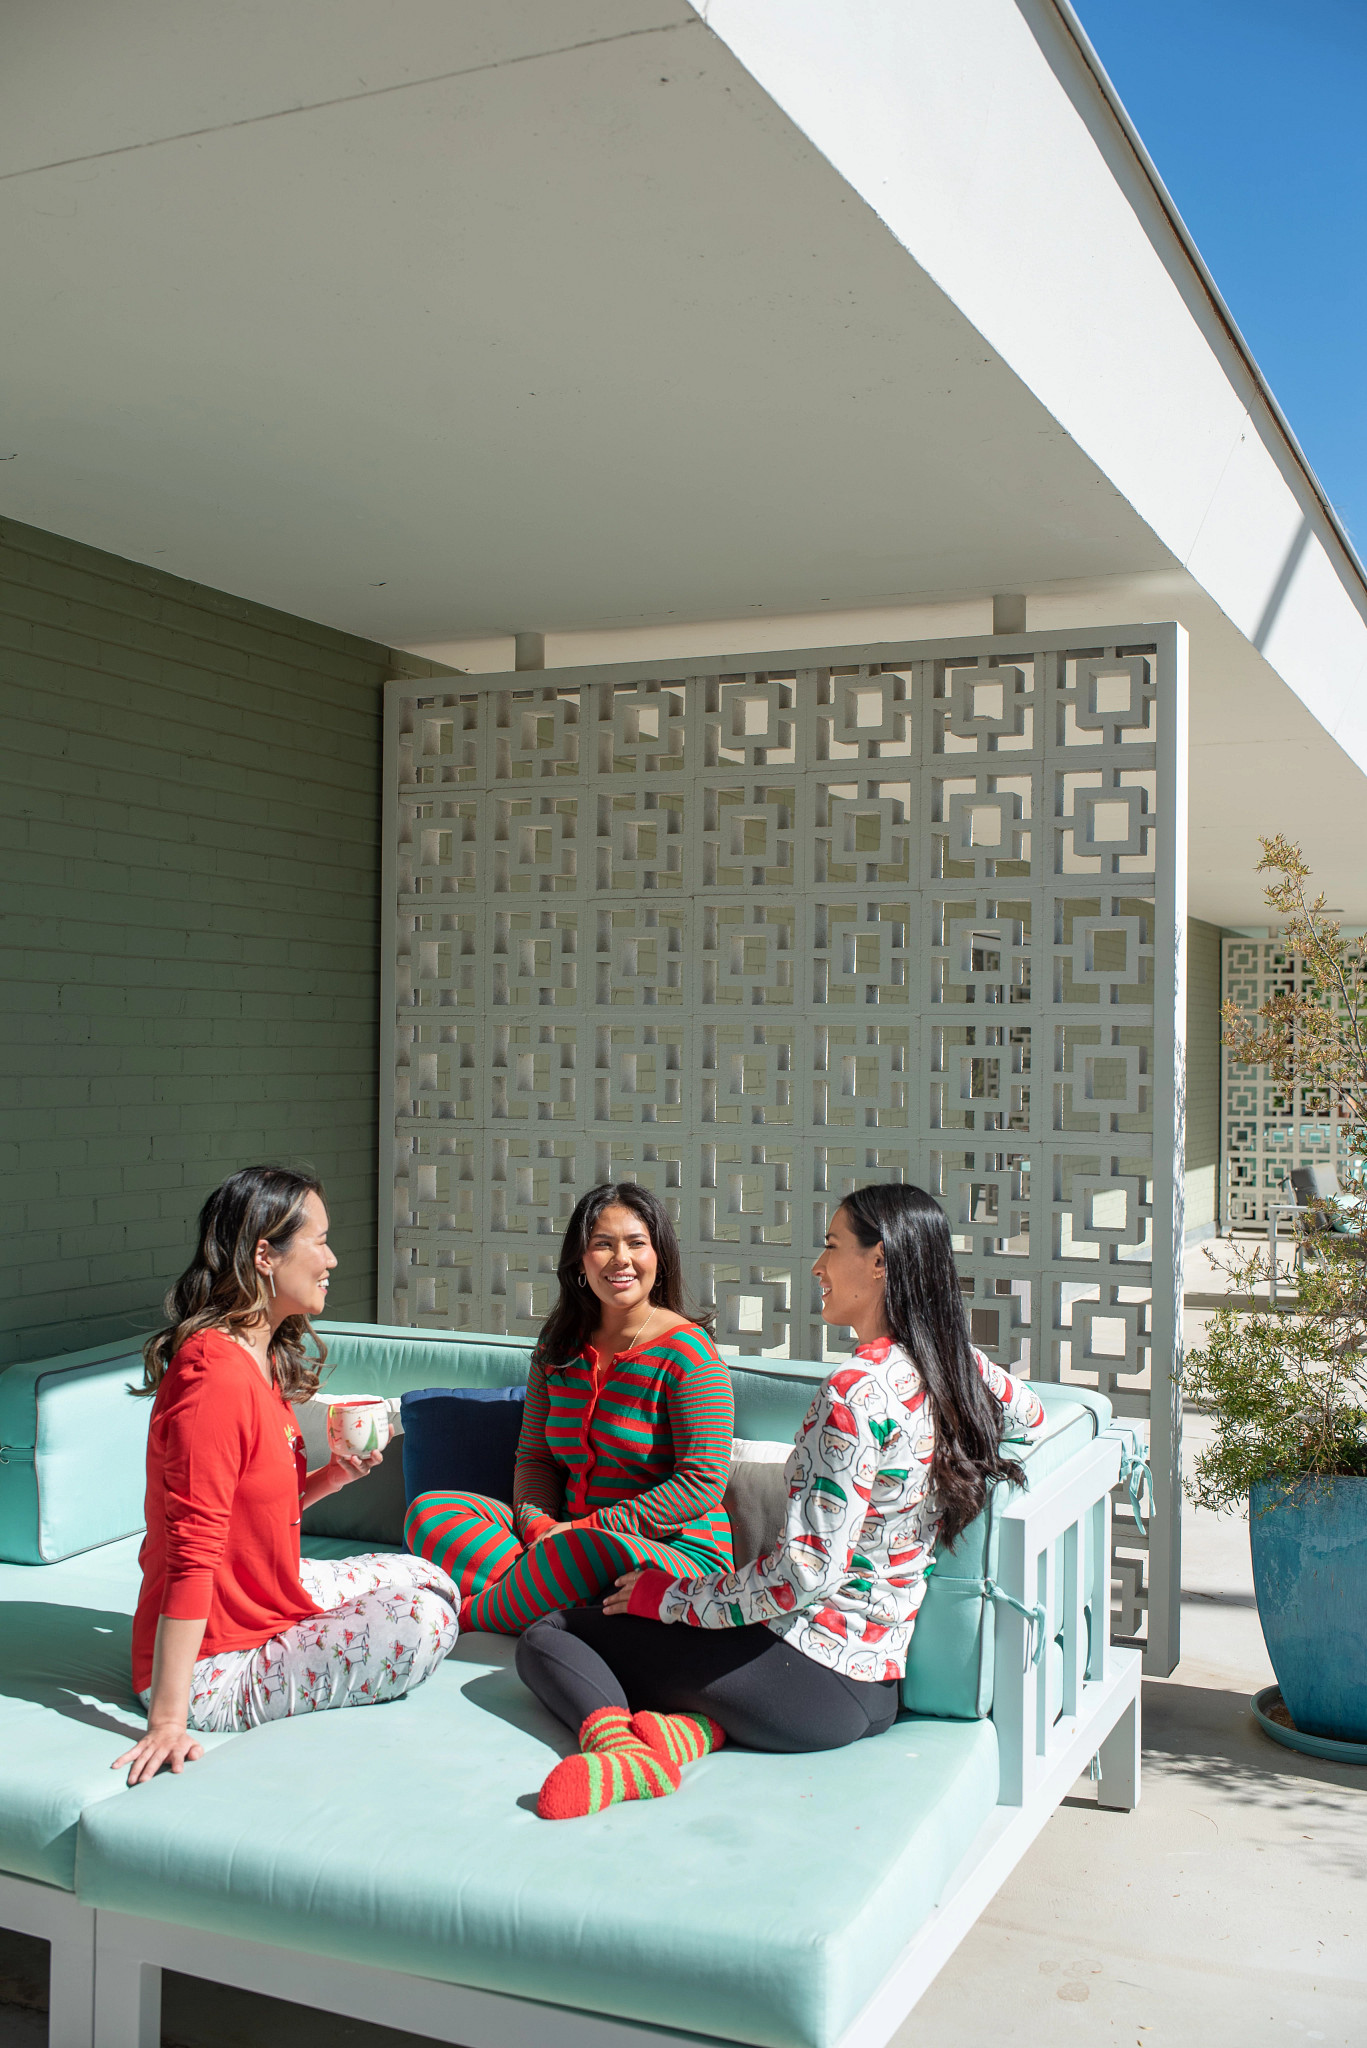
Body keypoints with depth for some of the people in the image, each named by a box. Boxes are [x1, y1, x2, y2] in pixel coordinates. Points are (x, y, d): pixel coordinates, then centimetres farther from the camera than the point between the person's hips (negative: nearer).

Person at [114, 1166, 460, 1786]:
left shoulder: (261, 1360, 7)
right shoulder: (216, 1375, -26)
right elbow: (191, 1555, -29)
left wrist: (332, 1476, -4)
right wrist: (168, 1722, -28)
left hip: (270, 1594, 10)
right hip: (217, 1668, -10)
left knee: (426, 1579, 17)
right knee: (426, 1620, -16)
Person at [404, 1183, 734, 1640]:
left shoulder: (687, 1353, -11)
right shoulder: (558, 1347, 9)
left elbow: (702, 1482, -16)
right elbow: (535, 1457, 12)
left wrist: (582, 1532, -17)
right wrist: (538, 1524, -11)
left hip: (673, 1554, -6)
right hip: (568, 1532, 6)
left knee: (603, 1557, -39)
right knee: (429, 1514, -5)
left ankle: (468, 1615, -13)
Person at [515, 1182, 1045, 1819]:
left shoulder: (855, 1391, -21)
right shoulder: (958, 1362, 3)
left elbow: (808, 1569, -23)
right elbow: (1029, 1410, 28)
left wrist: (674, 1595, -11)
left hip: (812, 1674, -9)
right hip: (877, 1685, 9)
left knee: (548, 1637, 0)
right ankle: (696, 1722, -7)